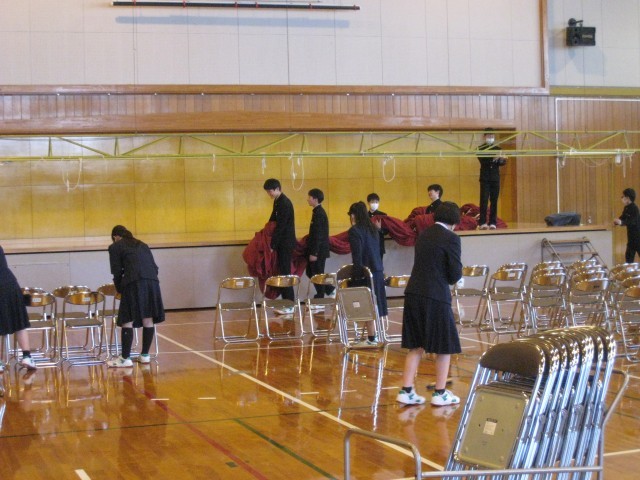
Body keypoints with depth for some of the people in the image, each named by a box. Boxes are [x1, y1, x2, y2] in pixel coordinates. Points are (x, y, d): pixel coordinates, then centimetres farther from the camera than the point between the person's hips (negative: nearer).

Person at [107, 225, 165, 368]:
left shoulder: (115, 247, 13)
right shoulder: (142, 245, 27)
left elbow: (117, 272, 8)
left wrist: (119, 289, 21)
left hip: (134, 283, -5)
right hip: (152, 281, 5)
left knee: (127, 321, -2)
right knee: (148, 319, 10)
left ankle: (125, 358, -4)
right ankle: (145, 355, 16)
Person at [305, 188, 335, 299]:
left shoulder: (318, 213, -18)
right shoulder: (318, 211, 11)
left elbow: (318, 235, -21)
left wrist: (314, 253, -21)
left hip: (319, 250, -10)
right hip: (318, 250, 10)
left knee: (317, 274, -1)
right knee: (310, 273, 15)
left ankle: (320, 298, 7)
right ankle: (330, 290, 22)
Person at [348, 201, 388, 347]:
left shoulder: (354, 231, -12)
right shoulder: (373, 229, 12)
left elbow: (357, 255, -16)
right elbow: (377, 250, 14)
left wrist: (358, 274, -13)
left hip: (365, 272, -8)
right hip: (377, 271, 8)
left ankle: (371, 339, -2)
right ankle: (373, 335, 19)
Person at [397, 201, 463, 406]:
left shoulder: (423, 235, 12)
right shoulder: (451, 238, -10)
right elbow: (456, 274, -10)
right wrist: (449, 278, 10)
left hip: (413, 294, 7)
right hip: (436, 297, -7)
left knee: (415, 346, 13)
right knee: (444, 346, 8)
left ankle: (406, 391, 12)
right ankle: (440, 393, 14)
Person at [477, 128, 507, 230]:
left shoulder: (498, 149, 12)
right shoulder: (480, 148, 3)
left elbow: (501, 163, 1)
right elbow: (482, 160, -13)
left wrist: (502, 160, -22)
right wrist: (493, 158, -27)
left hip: (495, 178, 3)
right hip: (485, 178, -3)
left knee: (494, 201, 2)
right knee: (484, 200, -8)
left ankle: (492, 223, 4)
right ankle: (482, 223, -9)